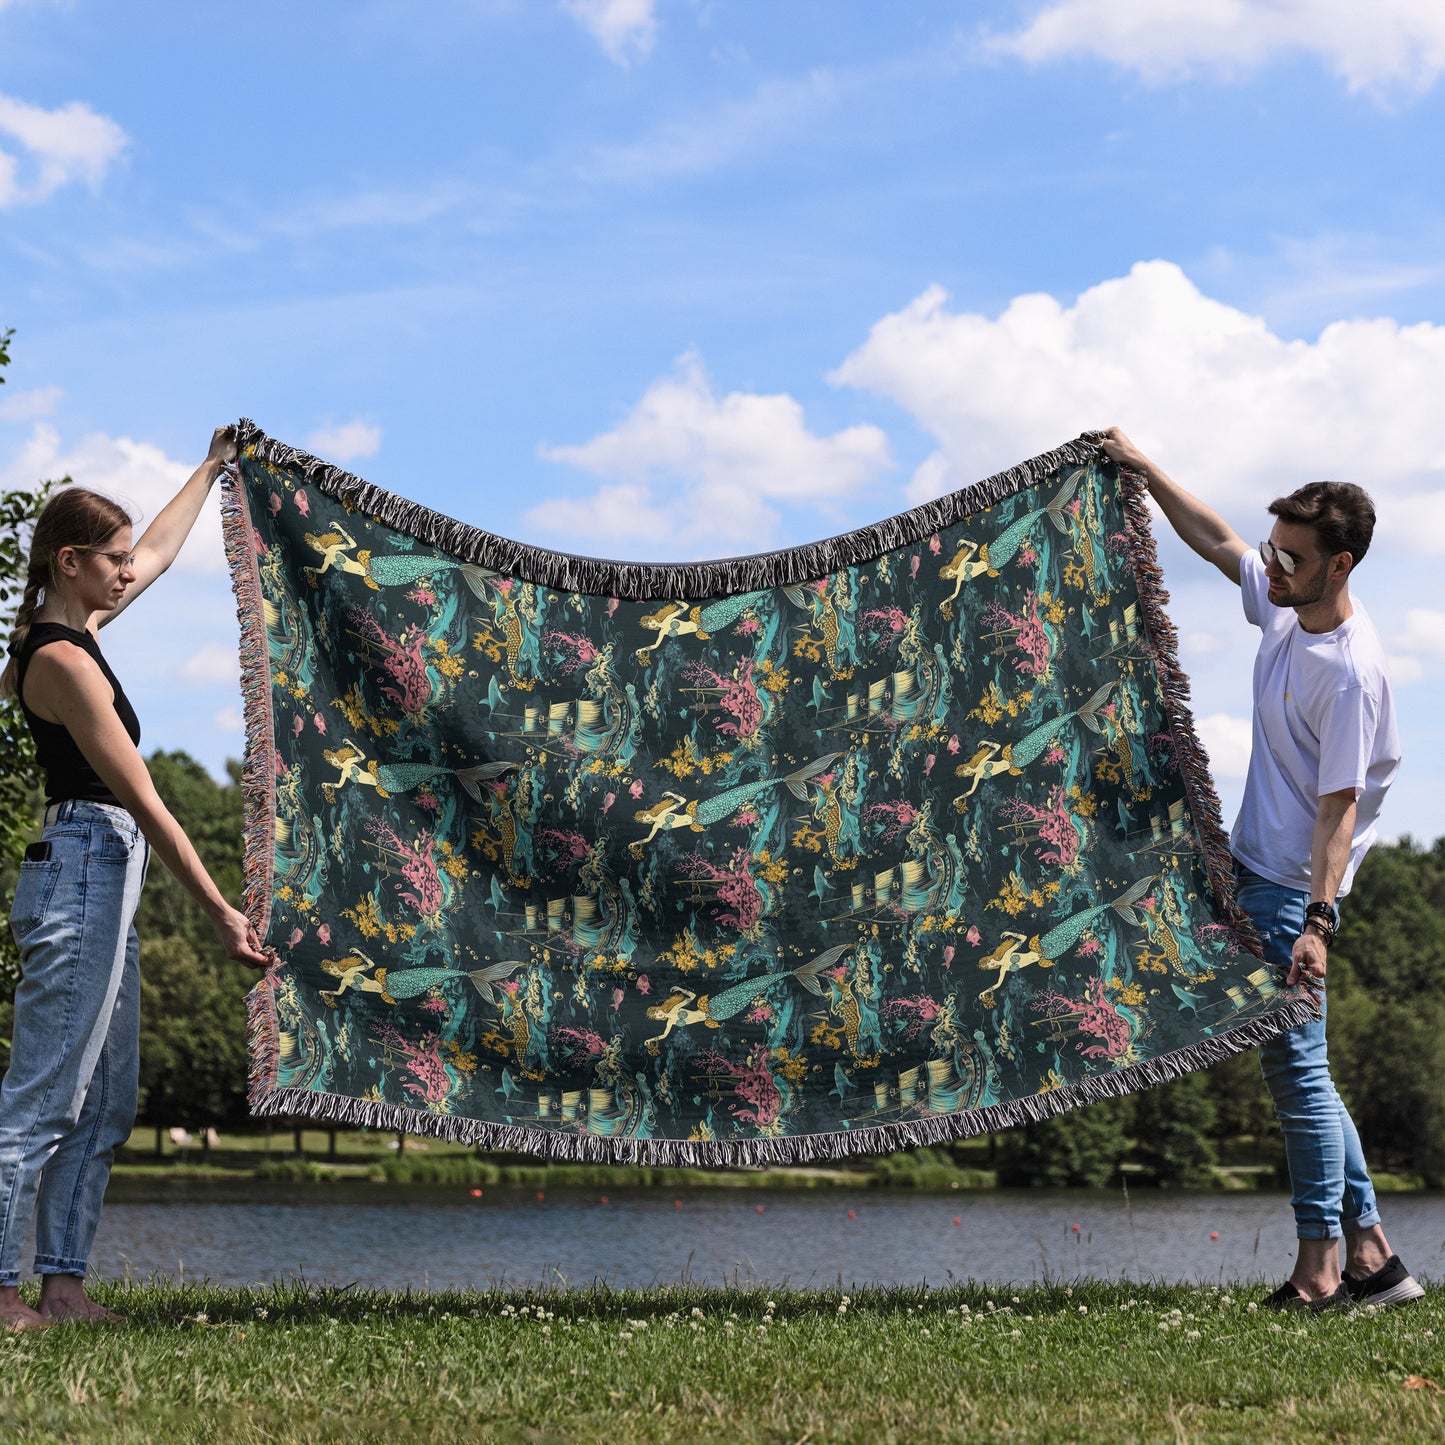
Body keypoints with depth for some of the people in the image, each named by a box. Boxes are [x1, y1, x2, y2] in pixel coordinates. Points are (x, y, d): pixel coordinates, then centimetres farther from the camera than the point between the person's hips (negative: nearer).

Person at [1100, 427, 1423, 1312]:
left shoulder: (1350, 672, -22)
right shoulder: (1286, 608, 3)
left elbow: (1337, 807, -24)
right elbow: (1218, 542, 21)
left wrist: (1317, 920, -28)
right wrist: (1144, 471, 21)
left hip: (1294, 887, -9)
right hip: (1255, 869, 9)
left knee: (1295, 1064, -7)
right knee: (1298, 1068, 10)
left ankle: (1321, 1265, 0)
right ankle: (1370, 1251, 14)